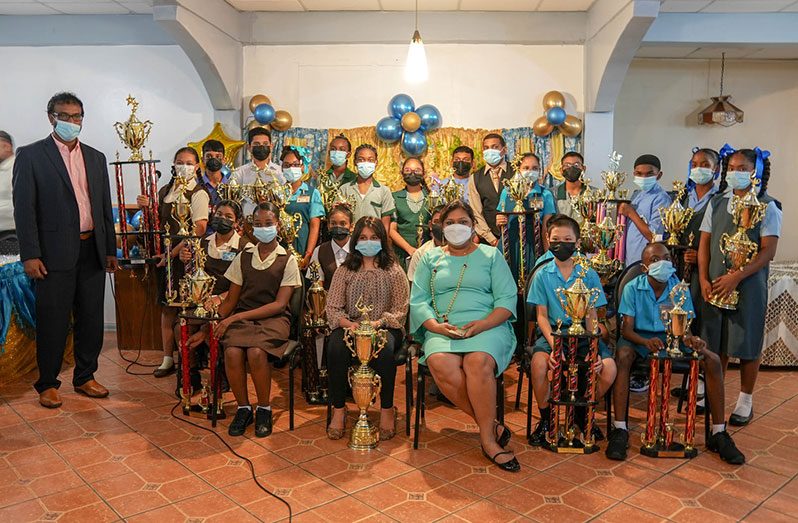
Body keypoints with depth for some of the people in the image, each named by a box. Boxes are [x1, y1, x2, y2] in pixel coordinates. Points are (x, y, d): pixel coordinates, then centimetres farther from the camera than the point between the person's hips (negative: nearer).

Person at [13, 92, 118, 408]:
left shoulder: (96, 158, 14)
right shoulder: (31, 155, 0)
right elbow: (24, 208, -5)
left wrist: (110, 249, 12)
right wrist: (30, 255, -11)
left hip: (92, 250, 4)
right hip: (56, 252, -4)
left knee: (91, 319, 10)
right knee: (53, 321, 3)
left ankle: (84, 378, 24)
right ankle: (47, 384, 18)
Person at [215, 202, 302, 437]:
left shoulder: (287, 261, 2)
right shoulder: (243, 257, 12)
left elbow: (279, 304, -6)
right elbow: (231, 298, 11)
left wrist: (238, 316, -14)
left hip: (274, 319, -3)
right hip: (242, 317, 3)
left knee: (256, 352, -32)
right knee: (232, 351, -28)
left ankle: (264, 409, -9)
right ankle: (243, 408, -6)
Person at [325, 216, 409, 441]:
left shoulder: (394, 271, 8)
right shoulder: (344, 271, 12)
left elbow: (400, 310, 1)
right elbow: (332, 308, 4)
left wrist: (378, 323, -17)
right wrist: (349, 324, -16)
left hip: (384, 328, -1)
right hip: (350, 327, 1)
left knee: (384, 350, -36)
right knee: (335, 348, -32)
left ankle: (387, 409, -16)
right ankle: (338, 409, -15)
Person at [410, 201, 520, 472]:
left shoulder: (491, 255, 16)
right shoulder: (430, 258, 20)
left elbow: (507, 299, 5)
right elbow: (418, 300, 9)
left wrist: (483, 324, -14)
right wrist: (435, 325, -11)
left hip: (488, 326, -1)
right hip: (443, 329, 1)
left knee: (478, 362, -35)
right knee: (441, 365, -32)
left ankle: (487, 438, -18)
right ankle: (492, 425, -16)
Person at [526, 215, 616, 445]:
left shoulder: (589, 275, 6)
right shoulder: (542, 275, 4)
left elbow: (592, 316, 5)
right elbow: (542, 315, 1)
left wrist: (593, 348, -12)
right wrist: (553, 344, -16)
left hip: (582, 332, 2)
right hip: (553, 331, -1)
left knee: (608, 368, -23)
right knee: (539, 361, -32)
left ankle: (582, 412, 9)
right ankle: (545, 418, -4)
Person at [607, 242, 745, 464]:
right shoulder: (633, 288, -10)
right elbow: (627, 328, -14)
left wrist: (689, 338, -28)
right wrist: (646, 342, -36)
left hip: (672, 337, 3)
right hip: (640, 337, -3)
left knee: (713, 360, -18)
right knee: (622, 355, -36)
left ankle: (718, 433, -8)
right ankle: (619, 429, -32)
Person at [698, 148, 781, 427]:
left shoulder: (767, 207, -2)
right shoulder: (717, 203, 10)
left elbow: (768, 251, -9)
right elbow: (705, 243, 8)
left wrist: (736, 277, -18)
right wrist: (704, 280, -3)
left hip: (748, 284, -3)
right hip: (715, 284, 3)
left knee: (747, 343, 4)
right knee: (715, 342, 9)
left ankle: (745, 400, 18)